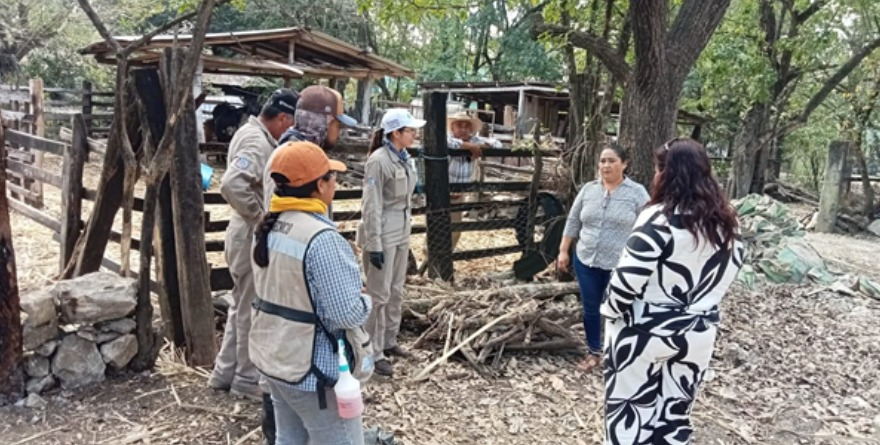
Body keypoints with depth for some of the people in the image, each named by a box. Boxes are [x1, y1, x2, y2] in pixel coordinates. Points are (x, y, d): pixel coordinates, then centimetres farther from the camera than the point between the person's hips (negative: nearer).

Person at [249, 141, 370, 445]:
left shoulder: (269, 227, 1)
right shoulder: (321, 238, -26)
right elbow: (348, 315, -25)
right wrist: (366, 303, -4)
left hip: (271, 357, 8)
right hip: (312, 369, -8)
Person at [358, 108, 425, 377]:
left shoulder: (404, 158, 7)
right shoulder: (378, 160, -18)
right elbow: (372, 206, -19)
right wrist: (374, 244, -20)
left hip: (401, 234, 9)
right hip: (382, 236, -8)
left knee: (395, 292, 17)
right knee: (379, 295, 0)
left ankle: (389, 342, 31)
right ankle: (374, 353, 10)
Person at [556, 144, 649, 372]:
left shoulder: (637, 193, -6)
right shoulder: (588, 189, 4)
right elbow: (572, 222, 9)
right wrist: (563, 251, 7)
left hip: (620, 265, -4)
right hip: (586, 261, 4)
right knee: (590, 309, 13)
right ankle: (594, 353, 28)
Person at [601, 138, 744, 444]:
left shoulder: (660, 218, -19)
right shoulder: (728, 222, 3)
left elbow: (627, 279, -21)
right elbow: (726, 275, 10)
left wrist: (611, 312, -5)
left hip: (644, 332, -6)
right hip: (698, 334, 6)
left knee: (630, 412, 10)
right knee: (675, 414, 18)